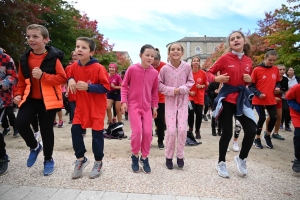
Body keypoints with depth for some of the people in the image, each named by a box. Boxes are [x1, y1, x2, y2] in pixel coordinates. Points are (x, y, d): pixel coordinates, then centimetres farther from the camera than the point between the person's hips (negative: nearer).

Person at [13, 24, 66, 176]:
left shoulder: (53, 58, -10)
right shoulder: (24, 59, 5)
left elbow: (62, 78, -12)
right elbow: (22, 80, 15)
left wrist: (43, 76, -22)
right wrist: (18, 94, 1)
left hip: (48, 99, -4)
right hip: (30, 98, 4)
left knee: (46, 129, 3)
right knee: (21, 122, -14)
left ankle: (48, 160, 25)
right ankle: (34, 147, 17)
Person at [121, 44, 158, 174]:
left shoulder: (154, 73, 0)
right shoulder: (132, 69, -9)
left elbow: (154, 91, 9)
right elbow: (124, 86, -1)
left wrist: (154, 106, 10)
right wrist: (123, 101, -9)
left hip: (147, 107, 3)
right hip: (133, 105, -3)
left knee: (148, 132, 1)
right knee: (137, 131, -10)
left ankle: (144, 158, 22)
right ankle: (135, 156, 17)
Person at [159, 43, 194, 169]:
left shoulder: (187, 67, -6)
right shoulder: (165, 68, -9)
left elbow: (191, 82, 5)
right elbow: (159, 84, -1)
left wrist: (182, 89, -14)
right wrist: (171, 90, -15)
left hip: (183, 101, 1)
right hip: (170, 101, -1)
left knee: (182, 129, -2)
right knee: (171, 131, -4)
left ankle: (180, 156, 20)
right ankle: (169, 157, 17)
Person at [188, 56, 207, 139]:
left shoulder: (203, 73, -2)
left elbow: (206, 85, 8)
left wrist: (201, 86, -12)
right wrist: (189, 92, -10)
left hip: (200, 97, 1)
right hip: (190, 96, -1)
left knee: (199, 114, 3)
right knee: (191, 111, -19)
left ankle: (197, 131, 24)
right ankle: (190, 128, 8)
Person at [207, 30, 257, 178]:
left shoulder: (248, 60, 8)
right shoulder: (225, 58, -7)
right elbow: (209, 73, -2)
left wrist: (249, 80, -2)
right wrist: (217, 78, -21)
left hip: (242, 98, 5)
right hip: (226, 98, -4)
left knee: (251, 130, 0)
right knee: (227, 133, 0)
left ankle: (241, 158, 27)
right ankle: (221, 163, 21)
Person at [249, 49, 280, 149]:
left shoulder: (276, 69, 5)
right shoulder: (257, 70, -9)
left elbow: (277, 82, 16)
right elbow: (251, 85, -8)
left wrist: (277, 87, -5)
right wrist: (258, 93, -20)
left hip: (271, 100, 4)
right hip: (259, 100, -4)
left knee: (274, 117, 3)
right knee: (262, 118, -3)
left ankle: (267, 135, 30)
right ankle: (257, 139, 17)